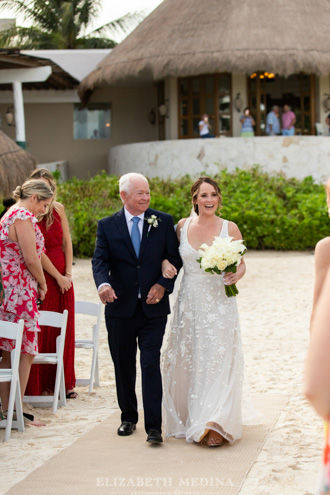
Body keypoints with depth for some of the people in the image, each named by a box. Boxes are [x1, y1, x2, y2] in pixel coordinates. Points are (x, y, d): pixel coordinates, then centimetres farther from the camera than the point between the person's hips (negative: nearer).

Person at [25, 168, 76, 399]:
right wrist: (58, 277, -11)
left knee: (64, 328, 8)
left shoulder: (58, 208, 7)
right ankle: (40, 385, 5)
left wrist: (68, 273, -1)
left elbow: (67, 242, 9)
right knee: (41, 330, -2)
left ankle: (64, 382, 16)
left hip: (62, 274, 5)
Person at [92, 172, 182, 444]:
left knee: (151, 365, -7)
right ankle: (128, 418, 29)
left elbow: (174, 258, 4)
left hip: (153, 307, -1)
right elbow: (100, 260, -9)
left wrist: (164, 285, -12)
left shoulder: (163, 222, 3)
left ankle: (154, 426, -6)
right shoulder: (107, 225, 1)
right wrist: (103, 284, -30)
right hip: (120, 309, 1)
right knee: (123, 367, 12)